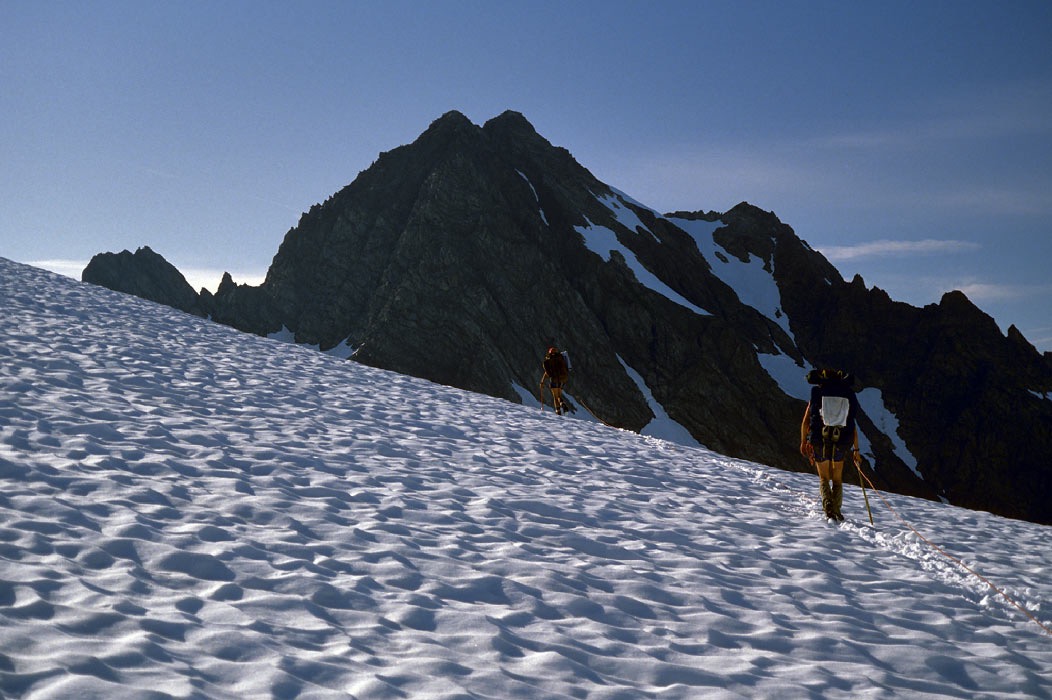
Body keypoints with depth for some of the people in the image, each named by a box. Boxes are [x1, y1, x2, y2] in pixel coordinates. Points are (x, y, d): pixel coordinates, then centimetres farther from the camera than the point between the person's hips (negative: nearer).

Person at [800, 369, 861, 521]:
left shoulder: (817, 394, 2)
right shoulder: (848, 396, 6)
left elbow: (805, 421, 1)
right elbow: (853, 426, 5)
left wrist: (803, 442, 13)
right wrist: (856, 450, 10)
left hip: (819, 441, -1)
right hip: (840, 443, 1)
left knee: (824, 478, 15)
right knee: (837, 479, 20)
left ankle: (827, 503, -10)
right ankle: (837, 510, 8)